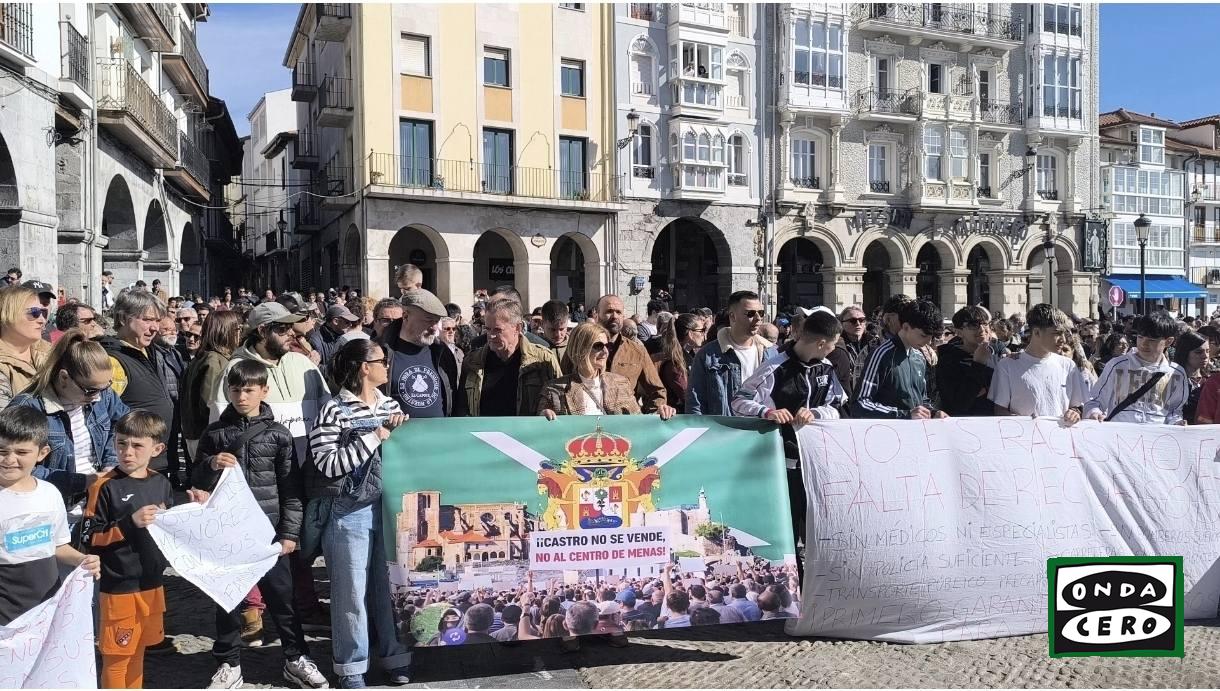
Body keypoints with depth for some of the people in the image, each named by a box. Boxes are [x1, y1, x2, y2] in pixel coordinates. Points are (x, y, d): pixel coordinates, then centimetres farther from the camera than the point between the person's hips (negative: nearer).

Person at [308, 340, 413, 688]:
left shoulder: (390, 405, 9)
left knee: (393, 583, 12)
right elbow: (327, 465, -19)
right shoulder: (333, 410, -10)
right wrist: (376, 436, -18)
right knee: (352, 590, 6)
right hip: (349, 512, -5)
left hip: (390, 506, 5)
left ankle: (395, 656, 28)